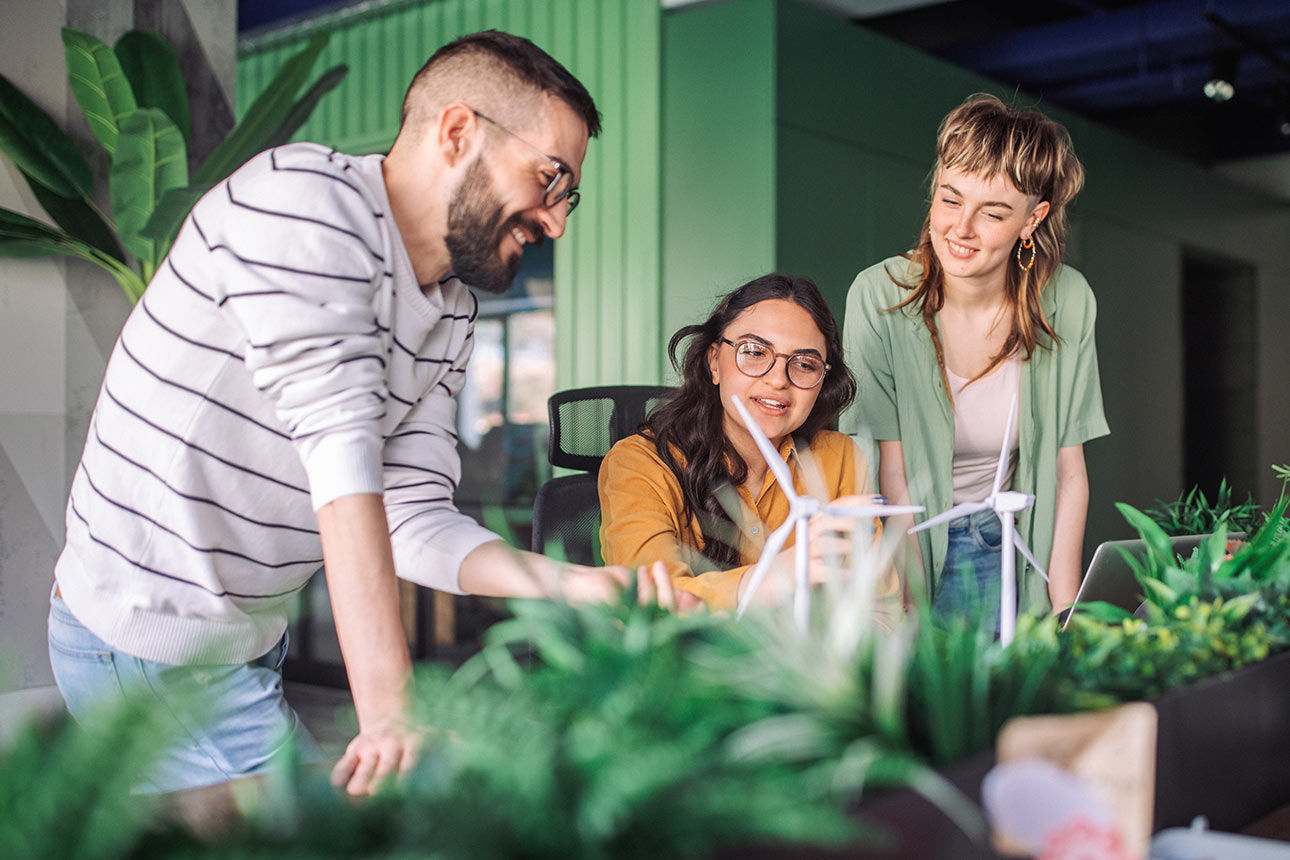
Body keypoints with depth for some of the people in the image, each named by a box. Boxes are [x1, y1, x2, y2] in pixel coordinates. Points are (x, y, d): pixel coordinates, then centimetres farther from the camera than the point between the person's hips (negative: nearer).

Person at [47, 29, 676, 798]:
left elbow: (411, 519, -1)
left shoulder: (453, 315, 5)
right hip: (157, 647, -8)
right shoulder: (302, 196, -21)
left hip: (250, 640, 8)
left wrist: (566, 585, -16)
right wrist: (388, 700, -34)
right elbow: (342, 445, -30)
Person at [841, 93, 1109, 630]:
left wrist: (1064, 618, -9)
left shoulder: (1067, 302, -9)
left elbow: (1067, 472, -4)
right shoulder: (878, 295, -17)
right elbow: (892, 474, -16)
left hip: (1004, 551, 2)